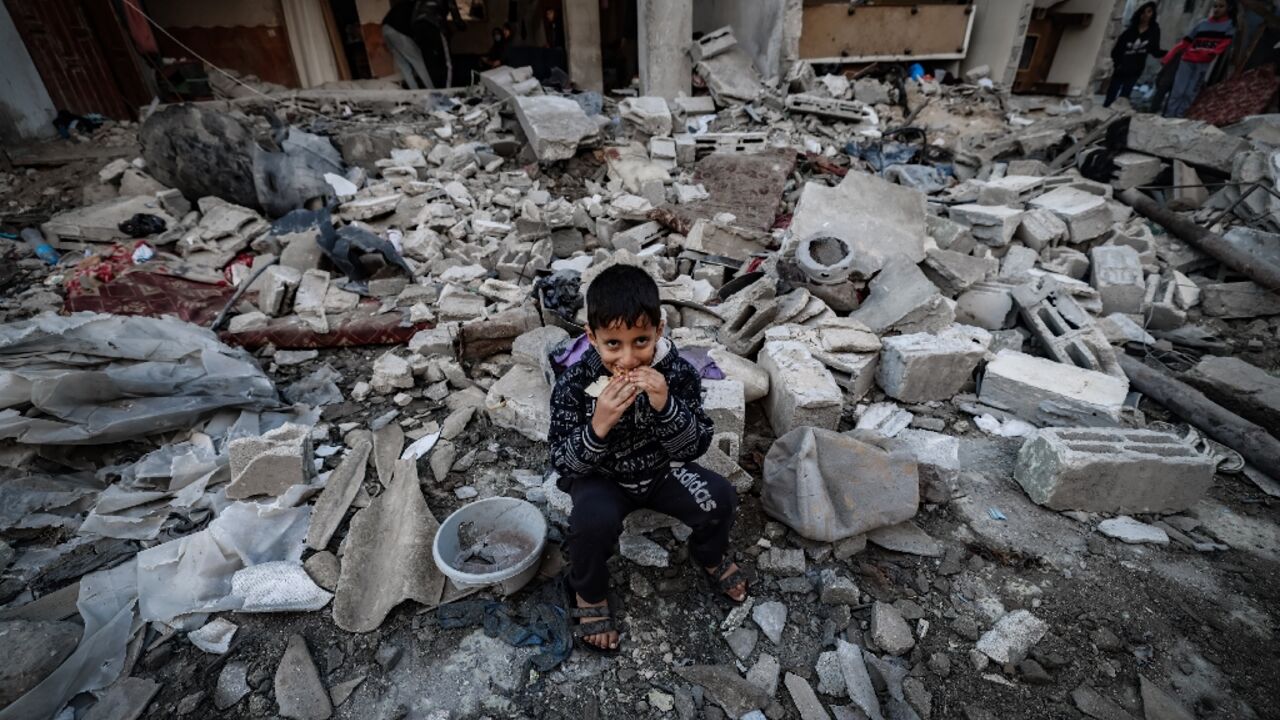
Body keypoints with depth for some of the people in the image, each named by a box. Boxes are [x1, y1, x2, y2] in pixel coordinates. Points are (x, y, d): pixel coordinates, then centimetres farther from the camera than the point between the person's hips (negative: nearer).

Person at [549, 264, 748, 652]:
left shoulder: (678, 372, -19)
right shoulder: (575, 383, -22)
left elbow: (695, 448, -17)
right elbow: (563, 463, -19)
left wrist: (665, 406, -37)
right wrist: (598, 425, -40)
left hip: (662, 471, 2)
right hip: (602, 478, -1)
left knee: (719, 498, -20)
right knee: (593, 519, -32)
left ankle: (711, 555, 18)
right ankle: (588, 593, 4)